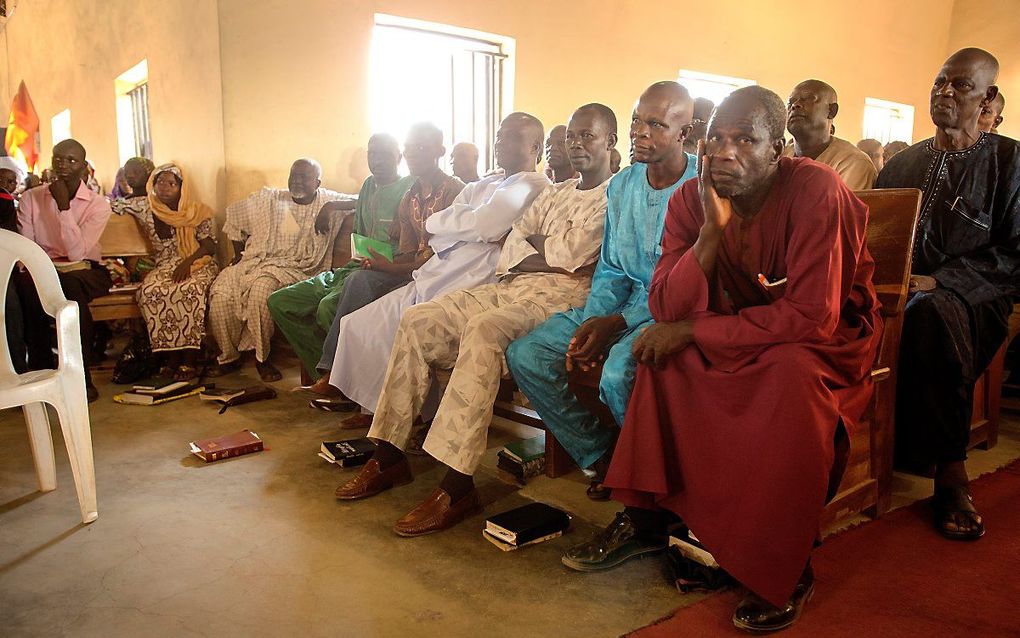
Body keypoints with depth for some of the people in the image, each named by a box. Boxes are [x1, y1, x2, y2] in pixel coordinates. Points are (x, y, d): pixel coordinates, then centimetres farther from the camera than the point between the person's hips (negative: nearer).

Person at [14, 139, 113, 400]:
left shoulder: (98, 204, -4)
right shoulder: (31, 197, 5)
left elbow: (77, 254, -15)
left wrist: (63, 206, -18)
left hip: (85, 271, -2)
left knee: (70, 283, -37)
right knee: (22, 283, -33)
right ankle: (41, 368, -21)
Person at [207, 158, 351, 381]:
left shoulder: (328, 202, 8)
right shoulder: (268, 199, 15)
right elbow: (234, 217, 25)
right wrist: (239, 254, 19)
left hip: (292, 268, -4)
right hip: (255, 261, 4)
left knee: (261, 290, -35)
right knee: (221, 292, -22)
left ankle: (262, 357, -18)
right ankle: (229, 356, -2)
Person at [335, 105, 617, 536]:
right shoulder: (554, 193, 27)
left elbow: (574, 253, -11)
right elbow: (510, 250, 13)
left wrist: (533, 241, 5)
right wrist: (553, 254, -5)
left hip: (562, 293, -8)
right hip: (512, 285, 8)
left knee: (484, 328, -36)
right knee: (418, 320, -8)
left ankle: (457, 484, -35)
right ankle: (389, 455, -5)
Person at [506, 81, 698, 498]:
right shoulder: (621, 185, 10)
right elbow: (610, 270, 12)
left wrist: (618, 323, -20)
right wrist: (592, 322, -7)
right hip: (622, 305, 7)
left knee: (617, 374, -36)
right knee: (524, 355, -9)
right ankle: (601, 455, 4)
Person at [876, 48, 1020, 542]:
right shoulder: (903, 164, 19)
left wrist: (939, 281, -17)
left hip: (972, 298, -4)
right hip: (899, 291, 4)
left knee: (930, 314, -40)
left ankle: (949, 472, -27)